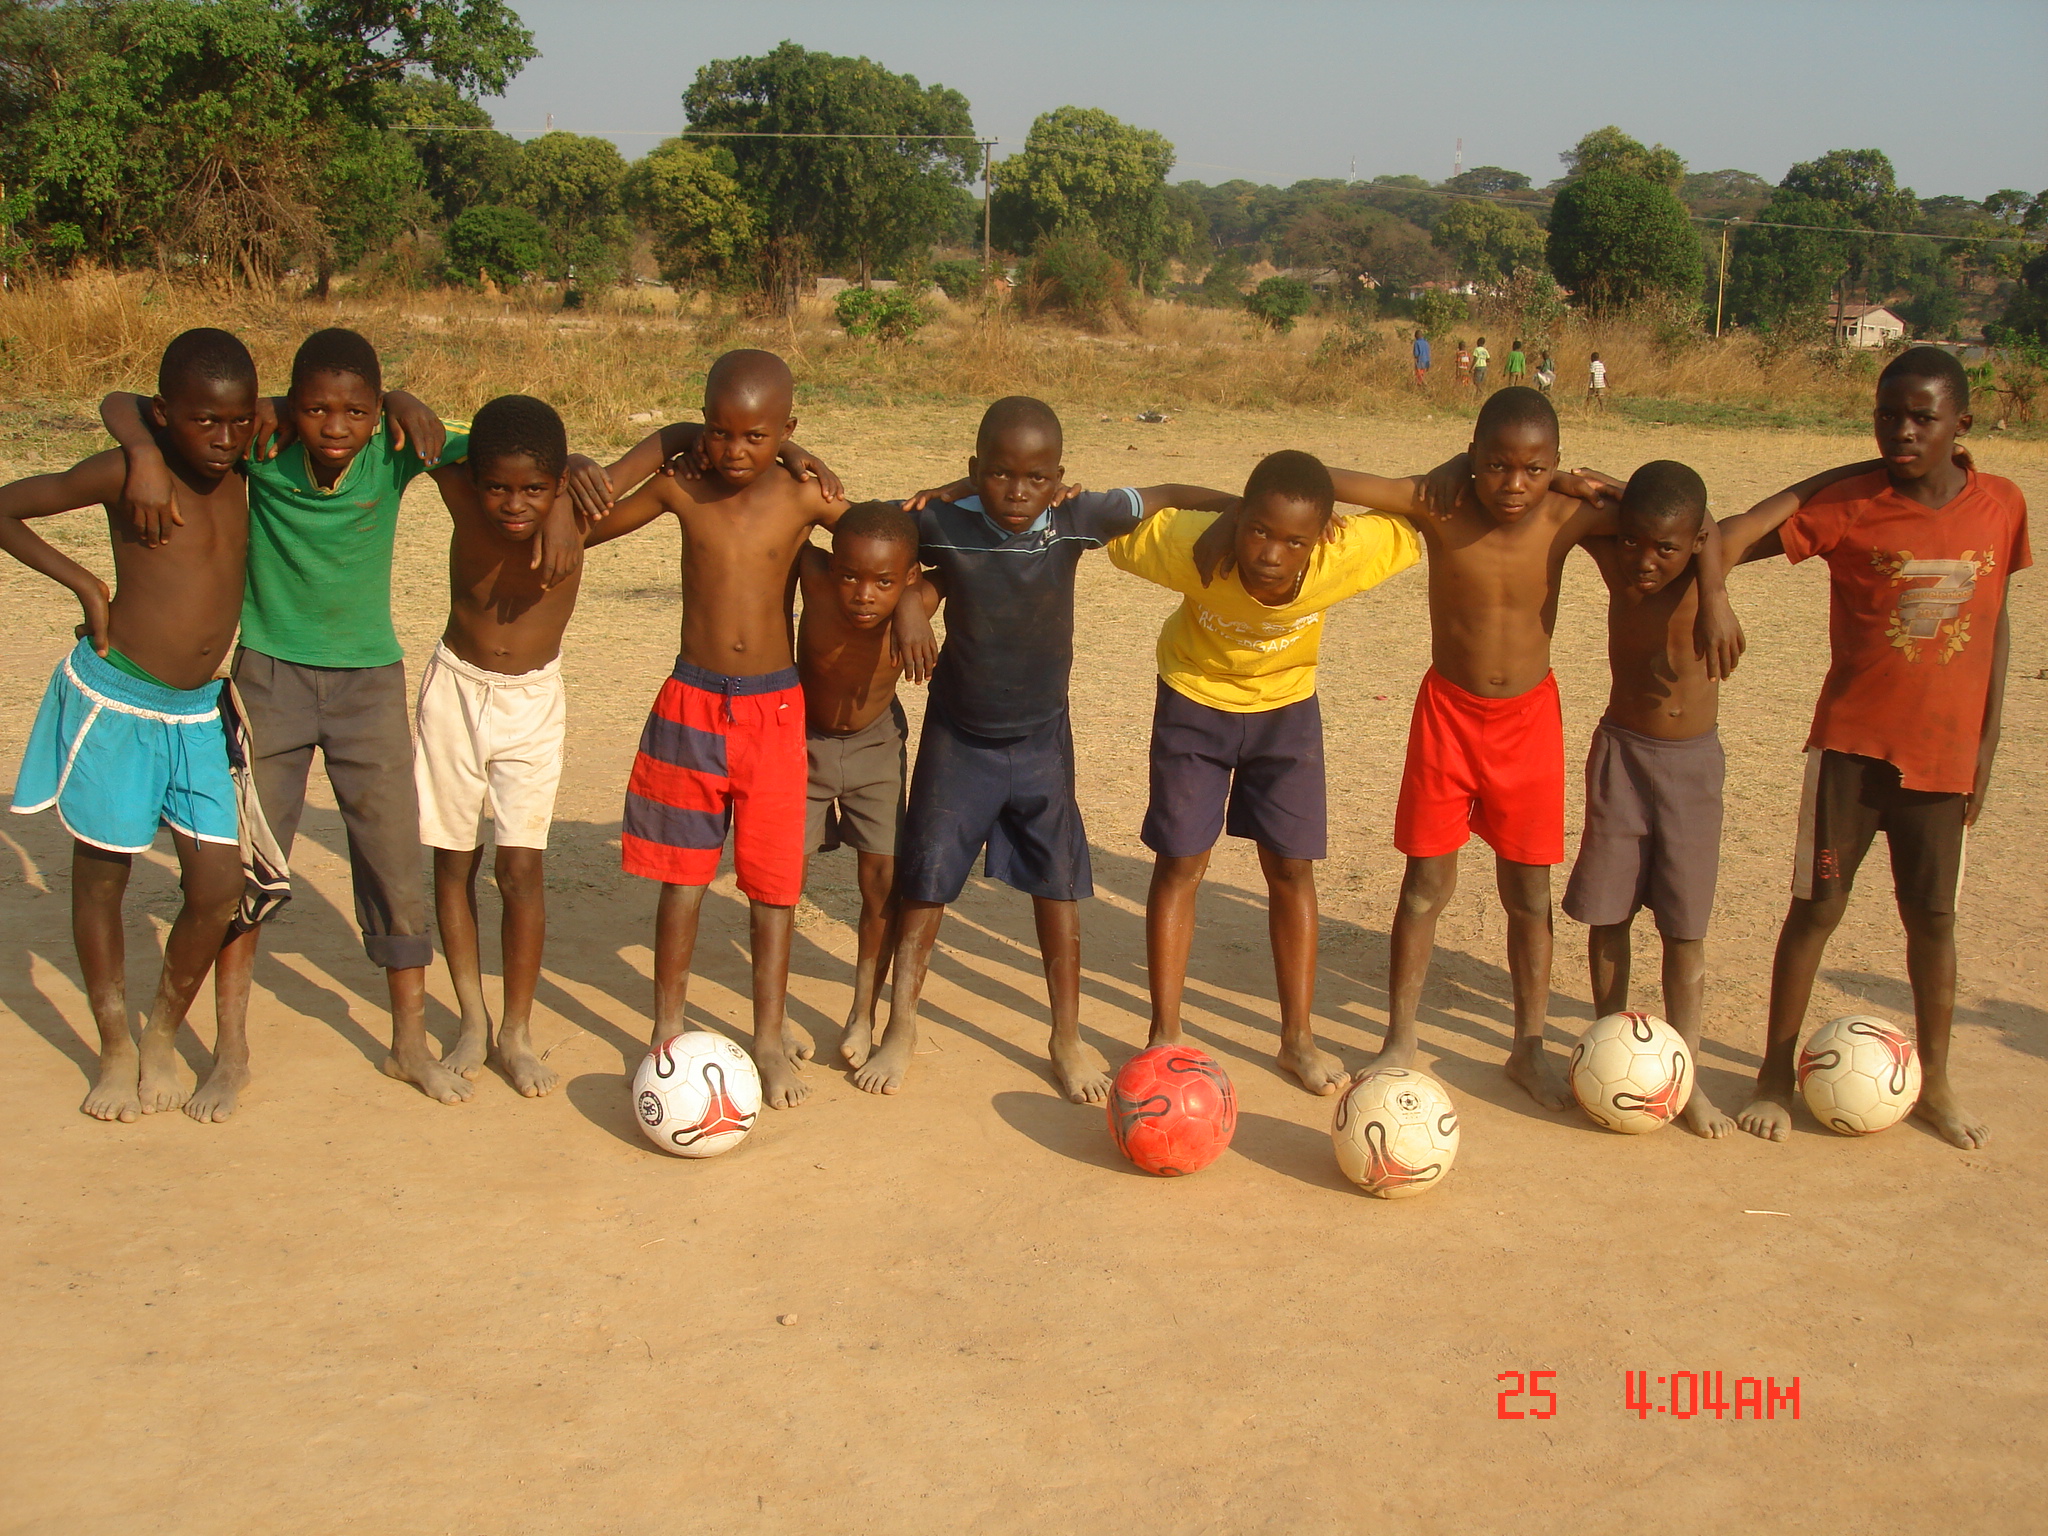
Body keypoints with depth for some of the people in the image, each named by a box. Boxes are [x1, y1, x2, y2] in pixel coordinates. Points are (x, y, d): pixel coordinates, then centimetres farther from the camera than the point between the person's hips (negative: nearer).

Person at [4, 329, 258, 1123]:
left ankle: (163, 1032, 23)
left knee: (219, 886, 0)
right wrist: (85, 583, -8)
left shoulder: (245, 473, 2)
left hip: (196, 710, 4)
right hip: (114, 699, -4)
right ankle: (116, 1047, 25)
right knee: (102, 872, 8)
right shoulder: (127, 473, -11)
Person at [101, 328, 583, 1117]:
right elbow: (122, 404, -10)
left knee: (394, 856, 4)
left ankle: (410, 1043, 19)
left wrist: (559, 503, -27)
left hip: (370, 677, 1)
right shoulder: (260, 445, -16)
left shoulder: (398, 449, -16)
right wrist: (144, 452, -30)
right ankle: (231, 1052, 18)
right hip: (268, 672, 0)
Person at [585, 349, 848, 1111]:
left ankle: (771, 1034, 20)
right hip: (691, 705, 1)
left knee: (772, 881, 6)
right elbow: (576, 530, 9)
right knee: (681, 875, 9)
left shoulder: (805, 499, -5)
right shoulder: (679, 491, -2)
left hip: (773, 710, -1)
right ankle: (669, 1027, 24)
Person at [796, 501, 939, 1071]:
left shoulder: (919, 603, -30)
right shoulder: (816, 579, -33)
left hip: (875, 746, 1)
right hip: (803, 741, -1)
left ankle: (864, 1014, 18)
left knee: (884, 880, 1)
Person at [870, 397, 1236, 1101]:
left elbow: (1163, 497, -7)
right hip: (957, 739, -1)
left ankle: (1067, 1039, 22)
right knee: (925, 880, 6)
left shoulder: (1077, 520, -18)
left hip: (1042, 740, 1)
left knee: (1057, 885, 7)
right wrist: (903, 604, -18)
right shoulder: (941, 525, -20)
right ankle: (901, 1028, 23)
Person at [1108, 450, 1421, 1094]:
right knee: (1181, 865, 1)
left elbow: (1411, 531, -12)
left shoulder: (1345, 557, -33)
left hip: (1286, 708, 2)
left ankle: (1297, 1035, 20)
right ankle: (1164, 1033, 13)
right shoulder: (1191, 547, -37)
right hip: (1194, 703, -1)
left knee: (1291, 868, 5)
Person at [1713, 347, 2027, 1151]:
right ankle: (1777, 1075, 16)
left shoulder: (2002, 506, -1)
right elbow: (1725, 543, -14)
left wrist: (1985, 745, 7)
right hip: (1852, 744, -2)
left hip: (1943, 752, 3)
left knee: (1933, 916, 13)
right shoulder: (1848, 504, -11)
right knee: (1817, 906, 2)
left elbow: (1994, 624, 7)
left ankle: (1934, 1081, 29)